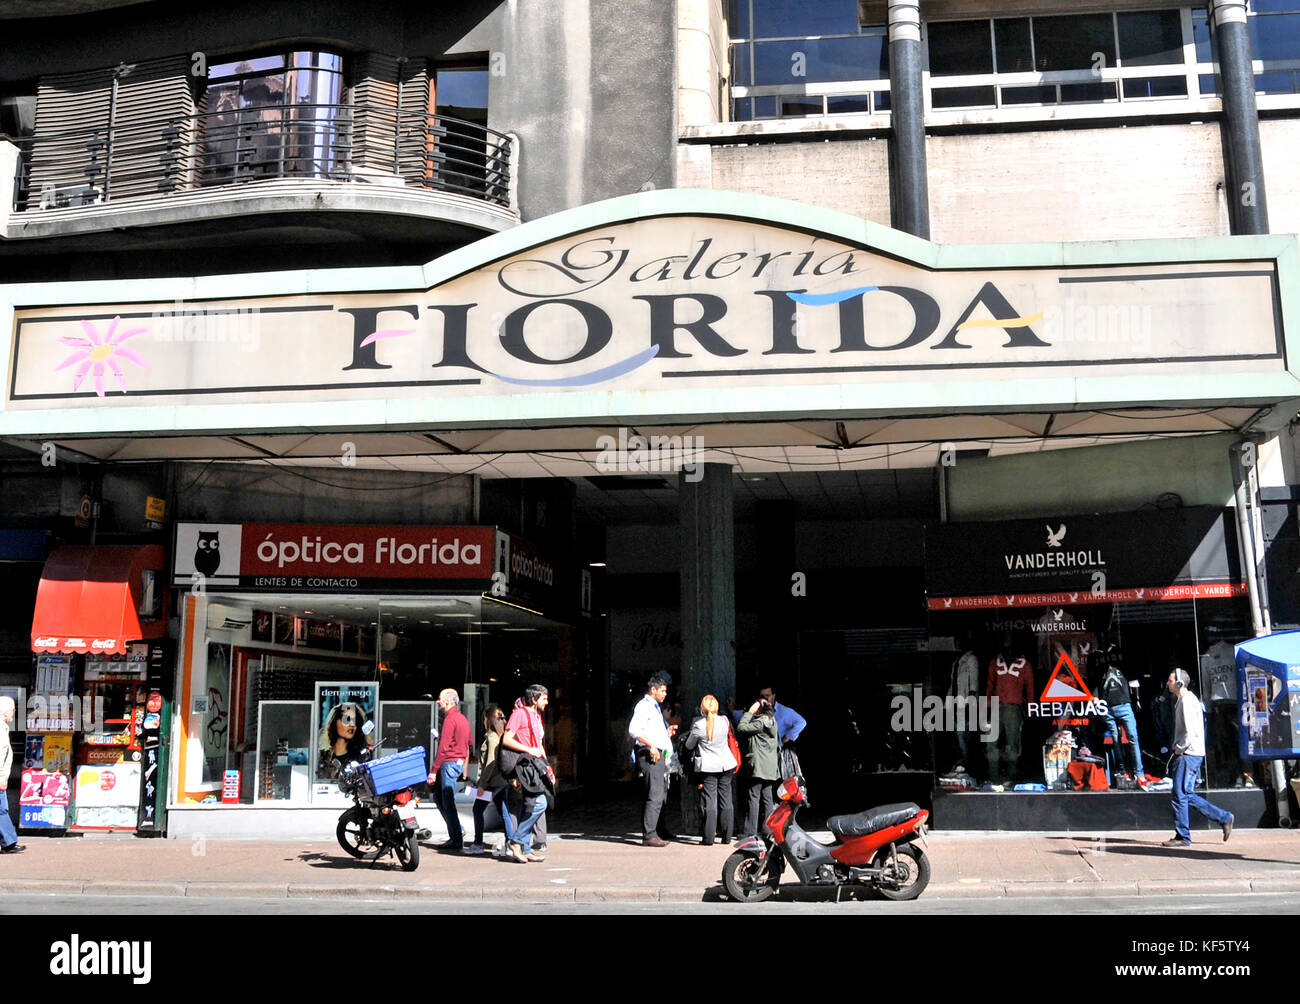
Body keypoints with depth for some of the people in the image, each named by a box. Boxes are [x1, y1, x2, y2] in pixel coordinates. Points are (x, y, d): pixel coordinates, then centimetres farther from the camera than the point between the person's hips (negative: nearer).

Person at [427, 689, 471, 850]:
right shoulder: (463, 718, 15)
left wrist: (434, 770, -17)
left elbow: (443, 747, -18)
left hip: (449, 762, -9)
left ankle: (456, 839, -3)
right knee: (439, 795, 16)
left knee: (448, 801, -5)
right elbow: (468, 744, 22)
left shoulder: (450, 719, -14)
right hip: (460, 762, 9)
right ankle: (457, 830, 15)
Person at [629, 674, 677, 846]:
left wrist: (667, 733, 15)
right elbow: (634, 730, -21)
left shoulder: (656, 707, 23)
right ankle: (649, 835, -13)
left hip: (659, 754, 10)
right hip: (649, 754, -10)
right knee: (655, 796, -14)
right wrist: (651, 746, -25)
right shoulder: (643, 706, -8)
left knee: (662, 795, 14)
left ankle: (659, 832, 23)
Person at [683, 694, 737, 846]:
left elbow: (689, 746, 0)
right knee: (726, 801, 10)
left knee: (709, 802, -1)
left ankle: (708, 838, -2)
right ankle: (727, 837, 14)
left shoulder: (698, 725, -12)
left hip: (708, 767, -3)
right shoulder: (724, 721, -3)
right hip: (726, 765, 3)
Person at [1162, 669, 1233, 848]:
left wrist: (1178, 749, -11)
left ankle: (1182, 837, -2)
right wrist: (1178, 750, 16)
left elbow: (1190, 732, -21)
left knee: (1180, 796, -7)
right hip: (1187, 754, 10)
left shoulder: (1187, 701, -14)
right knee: (1188, 796, 11)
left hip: (1188, 754, -10)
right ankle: (1224, 818, 15)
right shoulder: (1184, 700, 18)